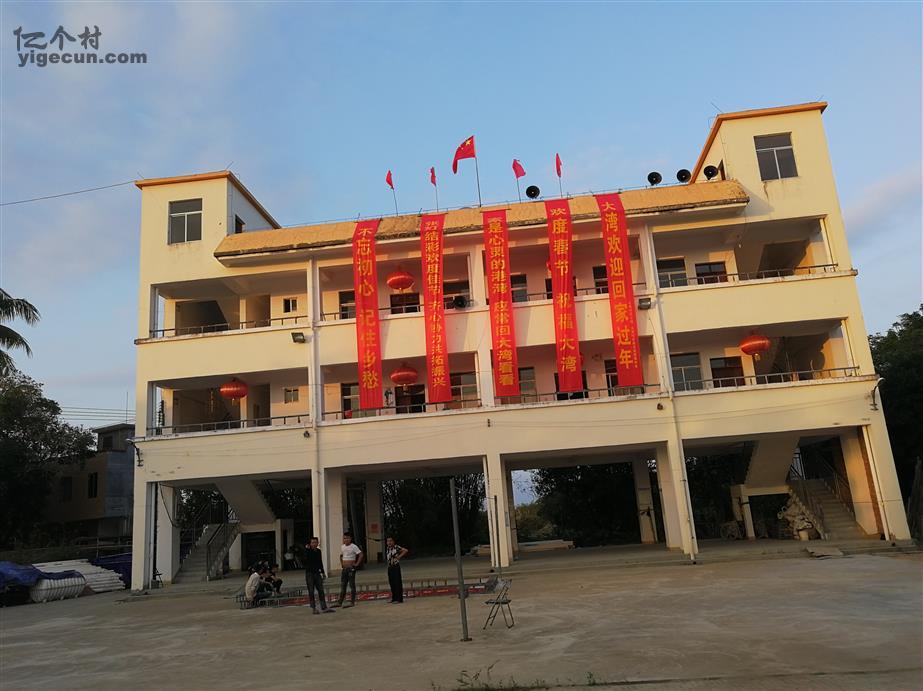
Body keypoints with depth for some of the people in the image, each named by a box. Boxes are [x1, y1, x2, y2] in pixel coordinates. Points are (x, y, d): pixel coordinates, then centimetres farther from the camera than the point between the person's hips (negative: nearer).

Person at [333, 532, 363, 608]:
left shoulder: (353, 547, -10)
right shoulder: (342, 547, 11)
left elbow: (361, 555, -17)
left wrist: (357, 564, -16)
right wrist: (341, 563, 17)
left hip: (351, 568, -7)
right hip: (344, 568, 7)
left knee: (352, 585, -2)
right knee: (342, 585, 9)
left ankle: (352, 602, 3)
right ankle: (340, 602, 13)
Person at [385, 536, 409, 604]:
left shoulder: (396, 547, -11)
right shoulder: (388, 549, 10)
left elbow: (406, 550, -18)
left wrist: (399, 556, -16)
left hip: (396, 567, -7)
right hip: (390, 567, 7)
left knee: (397, 583, -5)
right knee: (392, 583, 11)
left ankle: (399, 599, -2)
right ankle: (394, 598, 20)